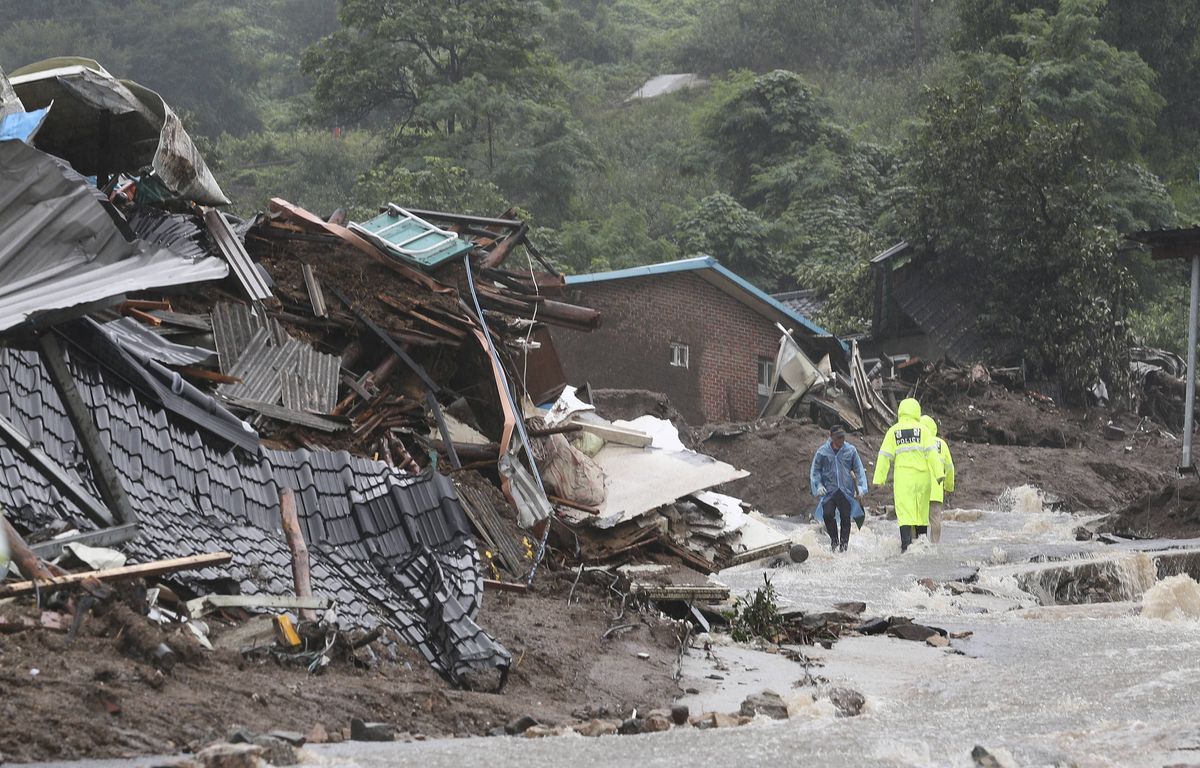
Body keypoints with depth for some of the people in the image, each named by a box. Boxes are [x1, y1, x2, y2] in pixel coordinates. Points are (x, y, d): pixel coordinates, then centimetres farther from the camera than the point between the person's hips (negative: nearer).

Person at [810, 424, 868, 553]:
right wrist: (818, 486, -4)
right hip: (829, 491, -1)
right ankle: (834, 540, 7)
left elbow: (859, 469, 11)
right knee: (828, 514, -15)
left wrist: (860, 486, -1)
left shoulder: (851, 451, 5)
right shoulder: (822, 452, 2)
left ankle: (844, 543, 9)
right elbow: (815, 470, 8)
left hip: (846, 491, 1)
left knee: (845, 517, -5)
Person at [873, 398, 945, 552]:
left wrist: (879, 478, 7)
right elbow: (932, 453, -4)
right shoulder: (922, 430, 4)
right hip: (922, 476, 1)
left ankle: (906, 546, -17)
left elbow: (885, 456, 3)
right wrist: (939, 473, -6)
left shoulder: (893, 431, 5)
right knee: (922, 513, 12)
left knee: (905, 512, -5)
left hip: (903, 477, -1)